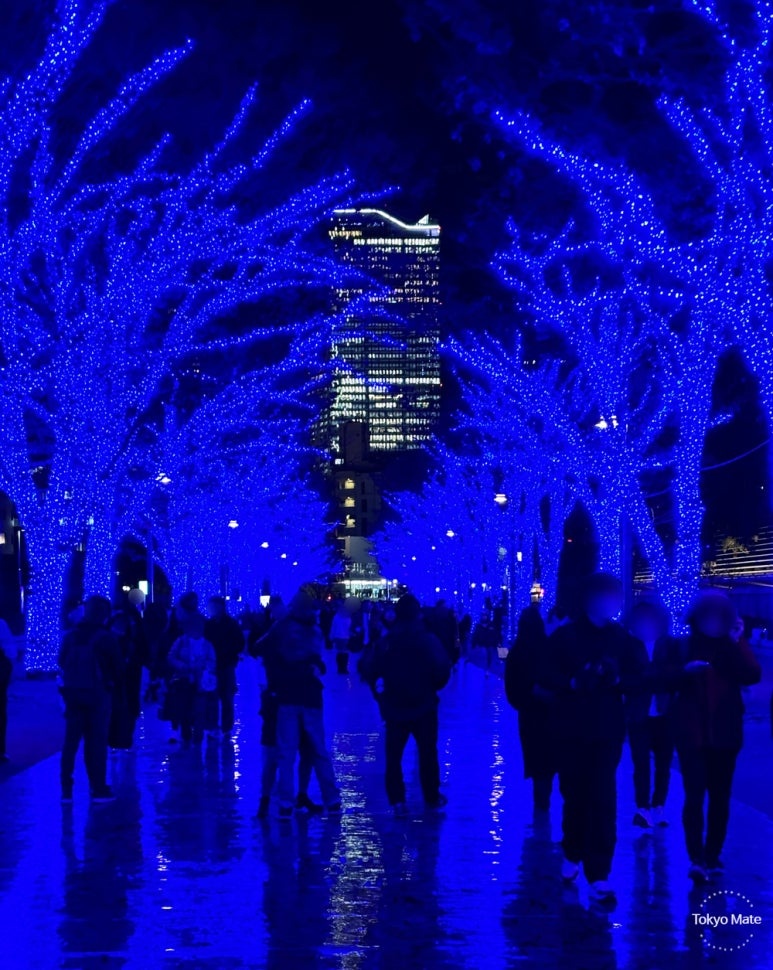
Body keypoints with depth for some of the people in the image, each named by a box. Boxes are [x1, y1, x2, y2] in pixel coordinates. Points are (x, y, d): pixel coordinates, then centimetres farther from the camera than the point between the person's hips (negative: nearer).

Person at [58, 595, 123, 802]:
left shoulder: (70, 636, 3)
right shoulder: (105, 637, -8)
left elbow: (62, 662, 7)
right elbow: (117, 666, -3)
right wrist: (111, 682, 14)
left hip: (72, 692, 4)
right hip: (96, 693, -4)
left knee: (71, 741, 8)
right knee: (97, 742, 2)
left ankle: (66, 789, 7)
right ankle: (98, 789, 2)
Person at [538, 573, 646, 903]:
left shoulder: (623, 638, 4)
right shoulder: (565, 635, 0)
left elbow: (640, 679, 2)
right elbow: (545, 676, -4)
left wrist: (617, 680, -17)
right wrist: (573, 682, -20)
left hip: (607, 731, 0)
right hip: (570, 729, 0)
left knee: (603, 800, -7)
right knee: (574, 794, 10)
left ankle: (599, 875, -7)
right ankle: (573, 855, 33)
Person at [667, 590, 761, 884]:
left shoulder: (733, 646, 7)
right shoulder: (683, 647, 6)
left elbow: (752, 675, -8)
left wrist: (737, 643, -15)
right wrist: (685, 671, -18)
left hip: (724, 733, 2)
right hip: (692, 734, -2)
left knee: (719, 798, 7)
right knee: (694, 796, -10)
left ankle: (712, 857, 16)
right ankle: (697, 860, -11)